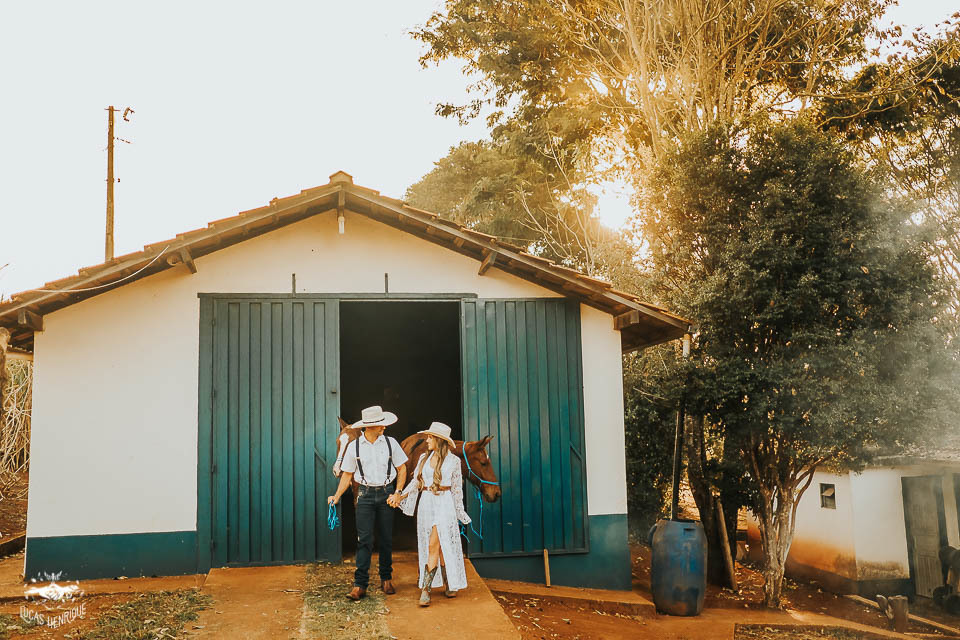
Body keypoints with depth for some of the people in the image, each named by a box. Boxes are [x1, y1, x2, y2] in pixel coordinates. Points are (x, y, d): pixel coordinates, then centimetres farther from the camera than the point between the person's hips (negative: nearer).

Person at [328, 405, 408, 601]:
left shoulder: (390, 443, 0)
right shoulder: (354, 446, -1)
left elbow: (402, 469, 6)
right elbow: (347, 475, 6)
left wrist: (397, 494, -3)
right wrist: (336, 496, -4)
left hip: (386, 493, 1)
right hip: (365, 495, -1)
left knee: (386, 539, 7)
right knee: (364, 540, -6)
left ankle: (386, 579, 21)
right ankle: (360, 585, -5)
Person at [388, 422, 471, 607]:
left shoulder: (453, 460, -2)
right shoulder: (424, 458, 9)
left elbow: (457, 489, 4)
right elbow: (415, 482, 9)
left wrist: (459, 511, 8)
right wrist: (400, 496, -4)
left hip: (444, 504, -4)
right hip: (426, 504, 4)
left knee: (433, 545, -12)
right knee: (439, 546, 9)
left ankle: (425, 589, -11)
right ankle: (447, 585, 22)